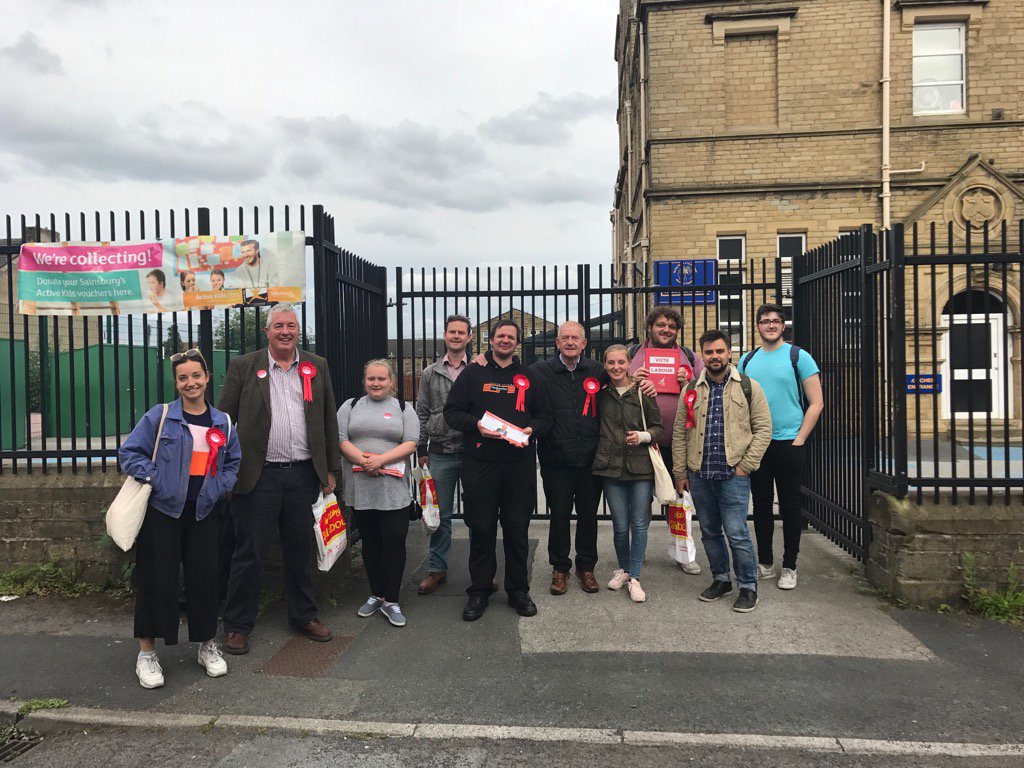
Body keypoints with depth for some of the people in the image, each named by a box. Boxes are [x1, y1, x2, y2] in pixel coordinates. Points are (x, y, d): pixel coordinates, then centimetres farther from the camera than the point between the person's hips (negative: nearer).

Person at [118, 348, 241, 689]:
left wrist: (221, 487, 1)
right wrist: (155, 479, -14)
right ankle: (146, 653, 17)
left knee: (204, 577, 6)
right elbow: (129, 452, -2)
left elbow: (234, 461, 17)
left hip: (204, 512, 3)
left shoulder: (222, 422, 8)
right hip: (162, 510, -3)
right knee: (157, 580, 1)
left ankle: (207, 646, 23)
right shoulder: (159, 416, -3)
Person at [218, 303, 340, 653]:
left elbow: (329, 421, 10)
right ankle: (237, 625, 21)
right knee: (249, 554, 5)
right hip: (258, 476, -2)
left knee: (300, 551, 14)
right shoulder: (243, 366, 2)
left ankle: (304, 615, 29)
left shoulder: (317, 367, 9)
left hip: (303, 475, 3)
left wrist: (330, 470, 7)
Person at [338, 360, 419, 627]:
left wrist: (382, 459, -16)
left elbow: (411, 443, -3)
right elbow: (340, 439, 2)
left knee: (394, 543, -2)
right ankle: (376, 594, 24)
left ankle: (391, 600, 8)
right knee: (370, 542, 11)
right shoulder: (350, 406, 13)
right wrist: (362, 460, -14)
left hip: (394, 490, -2)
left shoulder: (403, 409, 9)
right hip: (360, 488, 2)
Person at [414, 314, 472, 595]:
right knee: (440, 514, 9)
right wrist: (421, 449, 6)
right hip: (440, 454, 2)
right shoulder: (430, 373, 8)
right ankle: (437, 569, 21)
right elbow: (422, 413, 10)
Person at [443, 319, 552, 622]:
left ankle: (518, 590, 21)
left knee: (517, 528, 7)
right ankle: (479, 591, 18)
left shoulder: (528, 377, 14)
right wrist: (476, 424, -13)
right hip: (480, 463, -1)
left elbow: (544, 416, 15)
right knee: (481, 528, 4)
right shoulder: (473, 373, 8)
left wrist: (532, 430, -6)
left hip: (520, 464, 2)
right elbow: (452, 411, 4)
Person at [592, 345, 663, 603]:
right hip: (611, 466, 1)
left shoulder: (642, 392, -2)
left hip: (641, 466, -1)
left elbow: (658, 427, 2)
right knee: (620, 525, 7)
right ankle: (623, 568, 30)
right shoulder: (601, 393, 4)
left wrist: (643, 436, -15)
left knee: (639, 524, 3)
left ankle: (634, 578, 16)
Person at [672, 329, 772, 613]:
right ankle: (721, 579, 30)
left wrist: (745, 466, -7)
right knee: (709, 532, 13)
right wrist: (680, 473, 7)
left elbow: (763, 429, 0)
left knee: (737, 533, -5)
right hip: (699, 475, 4)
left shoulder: (749, 387, 2)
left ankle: (748, 587, 12)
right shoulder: (691, 390, 9)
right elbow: (679, 434, 10)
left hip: (733, 475, -3)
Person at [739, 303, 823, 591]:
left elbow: (816, 403, -4)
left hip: (788, 443, -4)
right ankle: (765, 563, 22)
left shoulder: (798, 357, -2)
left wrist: (799, 440, -9)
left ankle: (789, 567, 16)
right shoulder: (747, 360, 10)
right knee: (761, 505, 10)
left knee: (790, 506, 4)